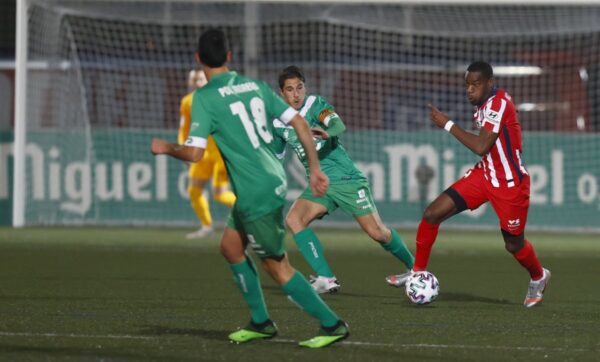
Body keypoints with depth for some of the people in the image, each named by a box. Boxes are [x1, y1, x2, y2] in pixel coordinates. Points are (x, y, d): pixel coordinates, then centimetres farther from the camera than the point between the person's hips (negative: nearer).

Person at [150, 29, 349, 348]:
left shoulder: (204, 98, -11)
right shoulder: (255, 86, 8)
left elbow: (194, 153, -16)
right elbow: (299, 123, 5)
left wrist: (165, 148, 5)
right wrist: (315, 168, 12)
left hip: (255, 193, -8)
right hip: (274, 180, 8)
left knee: (278, 267, 3)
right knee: (230, 247, 22)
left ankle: (332, 325, 4)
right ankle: (260, 322, 27)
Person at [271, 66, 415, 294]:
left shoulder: (315, 104, -9)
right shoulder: (278, 123, 5)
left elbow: (339, 125, -28)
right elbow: (275, 157, 19)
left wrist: (328, 133, -51)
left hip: (347, 180, -5)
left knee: (376, 231, -8)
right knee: (293, 219, -19)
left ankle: (415, 268, 16)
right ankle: (325, 279, -19)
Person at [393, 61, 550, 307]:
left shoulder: (499, 103, -23)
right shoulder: (483, 104, 4)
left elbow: (481, 146, -29)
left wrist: (448, 125, -23)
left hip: (510, 184, -8)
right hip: (484, 174, 8)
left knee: (514, 245, 8)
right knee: (432, 214, -6)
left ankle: (538, 277, 40)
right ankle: (418, 272, 8)